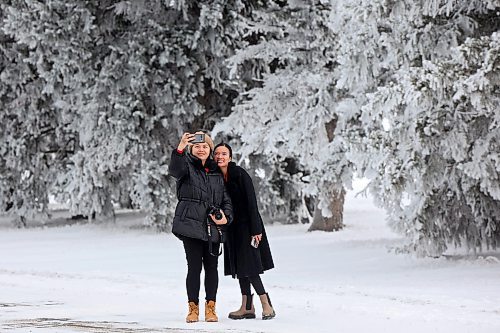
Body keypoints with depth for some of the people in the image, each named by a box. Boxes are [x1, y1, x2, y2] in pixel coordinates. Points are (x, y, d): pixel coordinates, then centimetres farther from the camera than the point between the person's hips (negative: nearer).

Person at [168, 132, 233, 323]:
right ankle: (193, 308, 5)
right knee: (194, 267, -4)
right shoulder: (187, 166, 2)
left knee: (211, 266, 5)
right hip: (191, 224, -4)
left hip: (213, 226, 4)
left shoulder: (216, 172, 15)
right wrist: (180, 149, -41)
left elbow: (226, 199, 16)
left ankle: (210, 307, 13)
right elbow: (174, 169, -23)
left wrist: (226, 217, -4)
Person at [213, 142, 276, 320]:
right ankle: (247, 307, 11)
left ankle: (267, 304, -3)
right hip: (232, 228, 7)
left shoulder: (240, 174, -15)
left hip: (246, 225, -7)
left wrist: (255, 230, -19)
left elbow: (251, 202, -16)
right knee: (239, 266, 7)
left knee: (248, 267, -10)